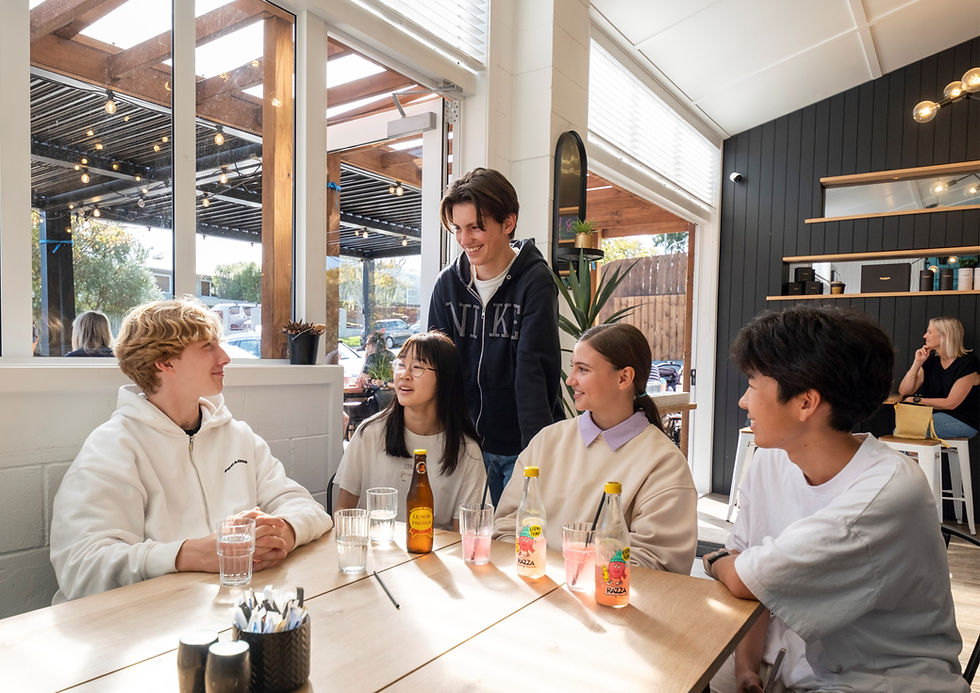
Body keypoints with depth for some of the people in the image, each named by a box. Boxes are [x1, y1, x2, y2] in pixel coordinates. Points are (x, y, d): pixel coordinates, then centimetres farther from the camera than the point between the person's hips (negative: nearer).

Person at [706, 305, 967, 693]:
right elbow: (747, 577, 0)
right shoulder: (772, 459, -4)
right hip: (786, 661, 5)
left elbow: (745, 580, -22)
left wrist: (716, 562, -2)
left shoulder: (887, 491, -27)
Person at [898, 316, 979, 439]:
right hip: (937, 416, 6)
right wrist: (917, 362, -6)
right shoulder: (931, 360, 7)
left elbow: (951, 403, -15)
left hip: (964, 422, -6)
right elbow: (904, 392, 0)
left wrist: (917, 400, -10)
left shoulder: (967, 362, -12)